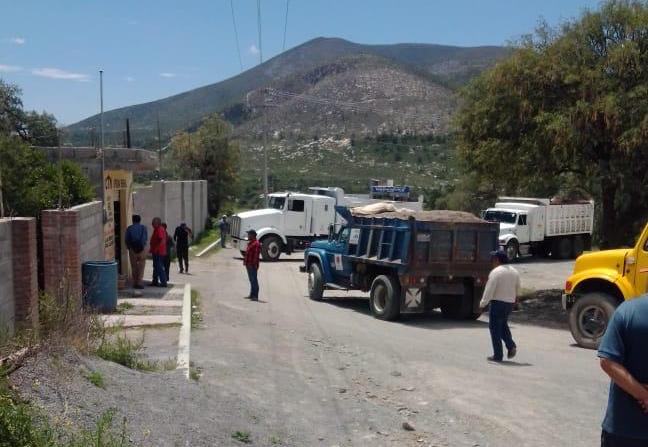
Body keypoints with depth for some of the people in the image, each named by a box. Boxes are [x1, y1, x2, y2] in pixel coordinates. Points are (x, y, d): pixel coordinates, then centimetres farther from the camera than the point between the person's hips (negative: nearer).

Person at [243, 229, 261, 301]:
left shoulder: (256, 244, -16)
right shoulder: (250, 243, 17)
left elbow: (256, 255, -22)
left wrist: (253, 264, -25)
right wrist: (245, 261, 20)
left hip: (252, 265, -11)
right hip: (249, 265, 11)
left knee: (254, 280, -8)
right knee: (251, 280, 15)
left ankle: (255, 296, -6)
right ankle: (252, 295, 22)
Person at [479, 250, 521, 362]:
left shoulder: (495, 272, -14)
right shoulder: (514, 271, 8)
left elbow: (489, 290, -18)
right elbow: (517, 289, 18)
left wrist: (483, 303, -12)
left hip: (497, 302, -7)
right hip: (510, 302, 7)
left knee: (495, 328, 2)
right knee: (503, 324, 24)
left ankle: (498, 355, 3)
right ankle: (511, 346, 6)